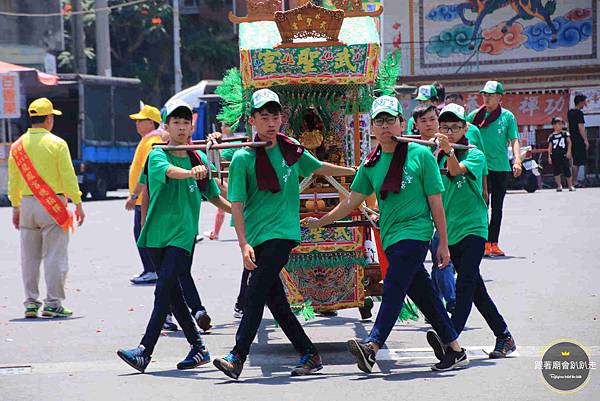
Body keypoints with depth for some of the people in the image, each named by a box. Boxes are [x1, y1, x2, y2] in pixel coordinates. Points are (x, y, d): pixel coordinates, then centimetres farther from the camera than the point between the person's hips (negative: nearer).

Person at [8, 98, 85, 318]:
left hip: (27, 203, 5)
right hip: (52, 205, -5)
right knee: (54, 256, -1)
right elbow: (68, 177, -9)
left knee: (29, 257, 10)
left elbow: (13, 181, 8)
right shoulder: (57, 144, -8)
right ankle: (53, 303, -2)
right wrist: (78, 204, -1)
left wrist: (16, 207, 17)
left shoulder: (18, 146, 5)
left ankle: (31, 302, 13)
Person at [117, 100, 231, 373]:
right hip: (157, 234, 1)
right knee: (172, 294, 6)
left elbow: (213, 196, 20)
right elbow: (170, 171, -26)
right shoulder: (157, 156, -1)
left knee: (164, 290, -14)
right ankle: (198, 348, 19)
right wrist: (191, 172, -46)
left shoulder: (199, 158, 8)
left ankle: (144, 351, -18)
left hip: (183, 235, -1)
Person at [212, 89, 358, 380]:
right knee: (275, 300, 4)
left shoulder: (291, 150, 7)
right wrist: (244, 244, -15)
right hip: (257, 238, 1)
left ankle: (237, 358, -16)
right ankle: (309, 354, 16)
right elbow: (236, 204, -6)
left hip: (283, 233, -1)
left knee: (256, 293, -14)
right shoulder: (243, 158, -2)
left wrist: (357, 171, 34)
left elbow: (319, 168, 27)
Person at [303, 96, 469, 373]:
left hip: (414, 232, -6)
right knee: (423, 295, 7)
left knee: (393, 287, -19)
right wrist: (320, 222, 18)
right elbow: (352, 201, 18)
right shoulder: (371, 163, 11)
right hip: (390, 236, 6)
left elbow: (435, 203, -2)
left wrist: (443, 244, -2)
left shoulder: (421, 155, -3)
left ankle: (372, 347, -30)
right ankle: (455, 351, 14)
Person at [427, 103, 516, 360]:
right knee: (476, 289, 11)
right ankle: (504, 337, 22)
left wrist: (449, 150, -44)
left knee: (465, 285, -19)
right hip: (451, 232, 6)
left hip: (473, 228, -6)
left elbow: (457, 170, -27)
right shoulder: (439, 158, 12)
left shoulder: (475, 155, -5)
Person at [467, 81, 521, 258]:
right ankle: (485, 243, -8)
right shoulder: (475, 115, 4)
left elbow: (514, 140, -2)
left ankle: (493, 243, 16)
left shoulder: (507, 116, 2)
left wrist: (517, 160, -14)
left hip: (501, 168, 1)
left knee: (497, 207, 9)